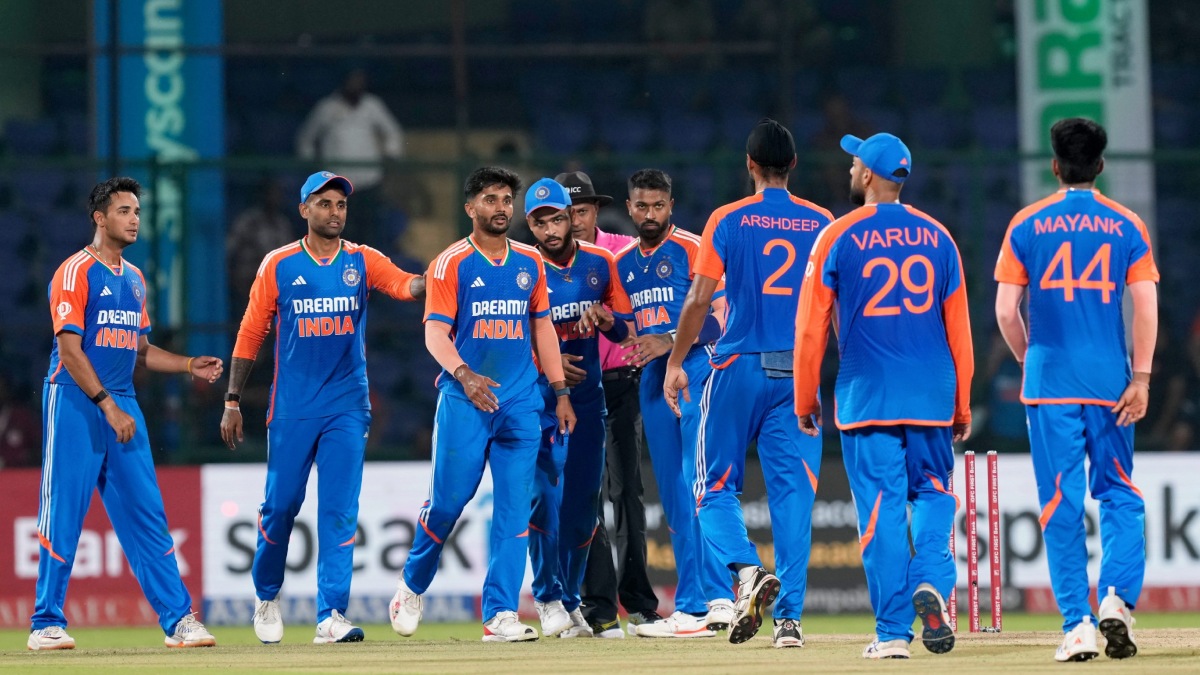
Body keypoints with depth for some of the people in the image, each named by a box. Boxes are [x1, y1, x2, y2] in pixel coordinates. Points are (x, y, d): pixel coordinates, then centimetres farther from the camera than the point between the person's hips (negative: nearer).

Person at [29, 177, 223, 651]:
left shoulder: (133, 279, 17)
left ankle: (178, 619, 1)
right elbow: (69, 350, -14)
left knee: (146, 516, 3)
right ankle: (47, 625, 1)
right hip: (75, 402, -7)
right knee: (64, 514, -4)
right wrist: (108, 407, -19)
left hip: (122, 406, 7)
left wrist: (189, 365, 10)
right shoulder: (76, 272, -8)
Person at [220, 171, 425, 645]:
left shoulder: (362, 262, 4)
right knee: (280, 505, 2)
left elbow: (404, 285, -15)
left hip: (347, 406, 1)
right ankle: (266, 596, 25)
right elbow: (250, 334, 5)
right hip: (292, 409, -1)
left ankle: (331, 615, -5)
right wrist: (232, 401, 1)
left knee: (339, 511, -4)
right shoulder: (278, 266, 2)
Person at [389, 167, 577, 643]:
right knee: (449, 498, -5)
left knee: (514, 508, -3)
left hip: (521, 403, 4)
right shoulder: (451, 264, -1)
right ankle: (412, 588, 20)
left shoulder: (529, 263, 13)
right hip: (465, 401, -4)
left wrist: (560, 392, 12)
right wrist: (464, 374, -25)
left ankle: (500, 615, -3)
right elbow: (435, 333, -8)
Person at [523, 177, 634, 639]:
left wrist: (607, 319, -12)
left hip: (589, 400, 4)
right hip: (540, 404, -4)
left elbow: (624, 330, 11)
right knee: (546, 497, -13)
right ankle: (548, 597, 1)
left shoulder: (599, 264, 6)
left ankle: (571, 601, 19)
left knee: (583, 505, 7)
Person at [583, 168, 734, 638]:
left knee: (695, 490, -12)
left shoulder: (692, 250, -6)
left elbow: (719, 317, -12)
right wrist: (607, 318, 3)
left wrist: (669, 341, -22)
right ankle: (717, 599, 13)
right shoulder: (625, 263, 16)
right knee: (674, 497, 8)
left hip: (695, 373, -8)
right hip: (653, 382, 8)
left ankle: (694, 608, -14)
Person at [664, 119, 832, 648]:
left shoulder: (728, 221, -2)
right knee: (793, 492, 2)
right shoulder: (821, 223, 5)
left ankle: (746, 569, -19)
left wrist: (675, 362, 4)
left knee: (717, 485, 8)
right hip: (800, 370, 2)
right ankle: (789, 616, -4)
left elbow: (699, 299, -5)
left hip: (739, 368, -2)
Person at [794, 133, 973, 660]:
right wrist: (962, 404, 14)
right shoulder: (937, 237, 6)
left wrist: (805, 399, 7)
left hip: (867, 395, -2)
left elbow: (811, 326, -2)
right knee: (932, 492, 16)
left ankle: (894, 631, -1)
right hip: (932, 397, 2)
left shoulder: (838, 237, -3)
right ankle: (930, 580, -11)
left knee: (881, 507, 0)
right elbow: (959, 328, 7)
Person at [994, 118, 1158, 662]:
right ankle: (1117, 597, -11)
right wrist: (1140, 378, -2)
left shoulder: (1027, 225, 3)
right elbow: (1146, 307, -3)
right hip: (1111, 383, 1)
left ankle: (1077, 625, -3)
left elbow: (1006, 311, 0)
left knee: (1061, 503, 1)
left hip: (1050, 382, -1)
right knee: (1119, 494, 11)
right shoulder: (1127, 225, 4)